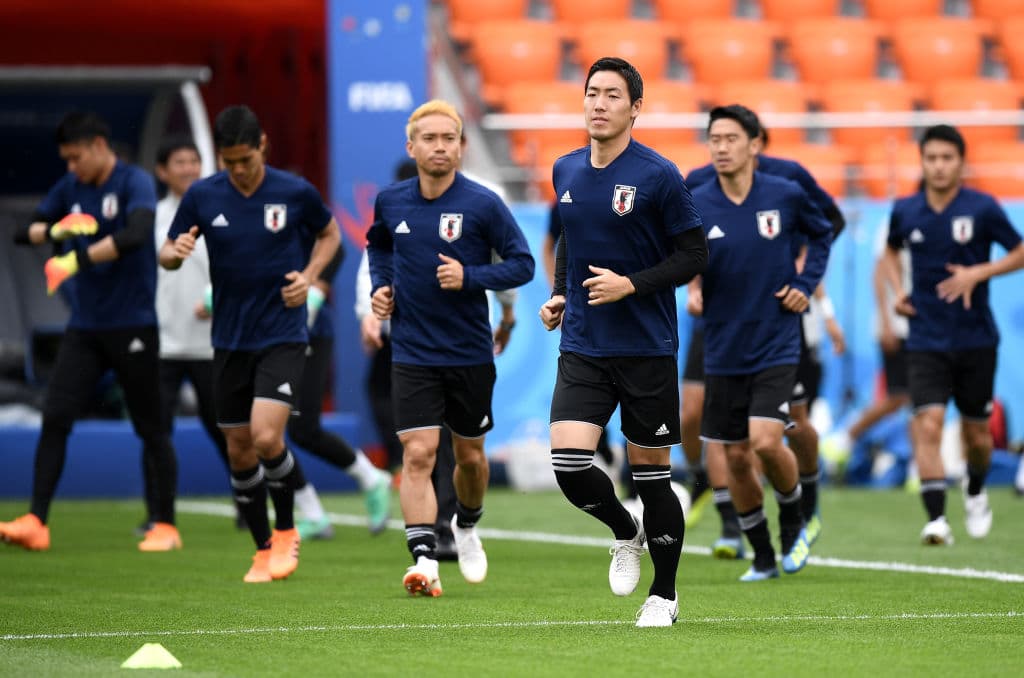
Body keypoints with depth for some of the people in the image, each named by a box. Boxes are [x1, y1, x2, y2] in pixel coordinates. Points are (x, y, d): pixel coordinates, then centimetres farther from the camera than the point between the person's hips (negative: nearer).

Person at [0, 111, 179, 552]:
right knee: (55, 418, -5)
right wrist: (54, 231, -9)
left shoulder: (136, 183, -10)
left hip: (133, 325, -5)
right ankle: (36, 522, -6)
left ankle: (164, 525, 12)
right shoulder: (70, 188, 9)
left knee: (150, 428, 2)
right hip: (84, 328, 6)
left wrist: (78, 259, -29)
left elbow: (135, 234, -27)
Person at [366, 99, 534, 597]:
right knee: (418, 454, -14)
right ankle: (424, 561, -20)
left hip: (470, 353, -1)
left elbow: (522, 263, -7)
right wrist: (380, 286, 6)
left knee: (469, 456, 13)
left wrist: (470, 277, -21)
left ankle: (467, 527, 43)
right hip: (412, 354, 1)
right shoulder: (391, 202, 1)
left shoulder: (483, 204, -10)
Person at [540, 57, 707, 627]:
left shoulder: (658, 176, -9)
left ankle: (664, 594, 20)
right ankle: (626, 534, 19)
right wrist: (560, 294, 8)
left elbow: (695, 254, -7)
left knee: (651, 471, 3)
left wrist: (631, 284, -17)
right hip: (582, 349, 4)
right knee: (569, 464, -12)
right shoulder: (566, 171, 7)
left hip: (647, 348, -4)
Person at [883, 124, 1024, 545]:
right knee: (927, 425, -17)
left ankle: (975, 493, 42)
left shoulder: (982, 208, -8)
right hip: (926, 341, 1)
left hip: (976, 339, -1)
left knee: (976, 432, 10)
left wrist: (979, 273, -16)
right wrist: (897, 289, 4)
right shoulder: (905, 211, 0)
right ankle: (936, 520, -20)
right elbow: (892, 249, 21)